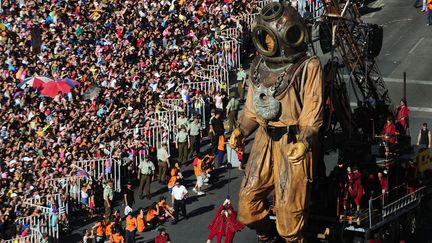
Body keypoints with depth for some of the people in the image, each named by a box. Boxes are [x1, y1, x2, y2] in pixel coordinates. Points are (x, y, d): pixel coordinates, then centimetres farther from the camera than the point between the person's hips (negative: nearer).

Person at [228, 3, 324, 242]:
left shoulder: (308, 67, -10)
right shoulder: (259, 67, 10)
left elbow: (312, 110, -12)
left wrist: (304, 142, -25)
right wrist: (241, 130, 6)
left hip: (293, 141, -6)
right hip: (265, 138, 6)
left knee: (289, 203, 0)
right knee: (249, 196, 9)